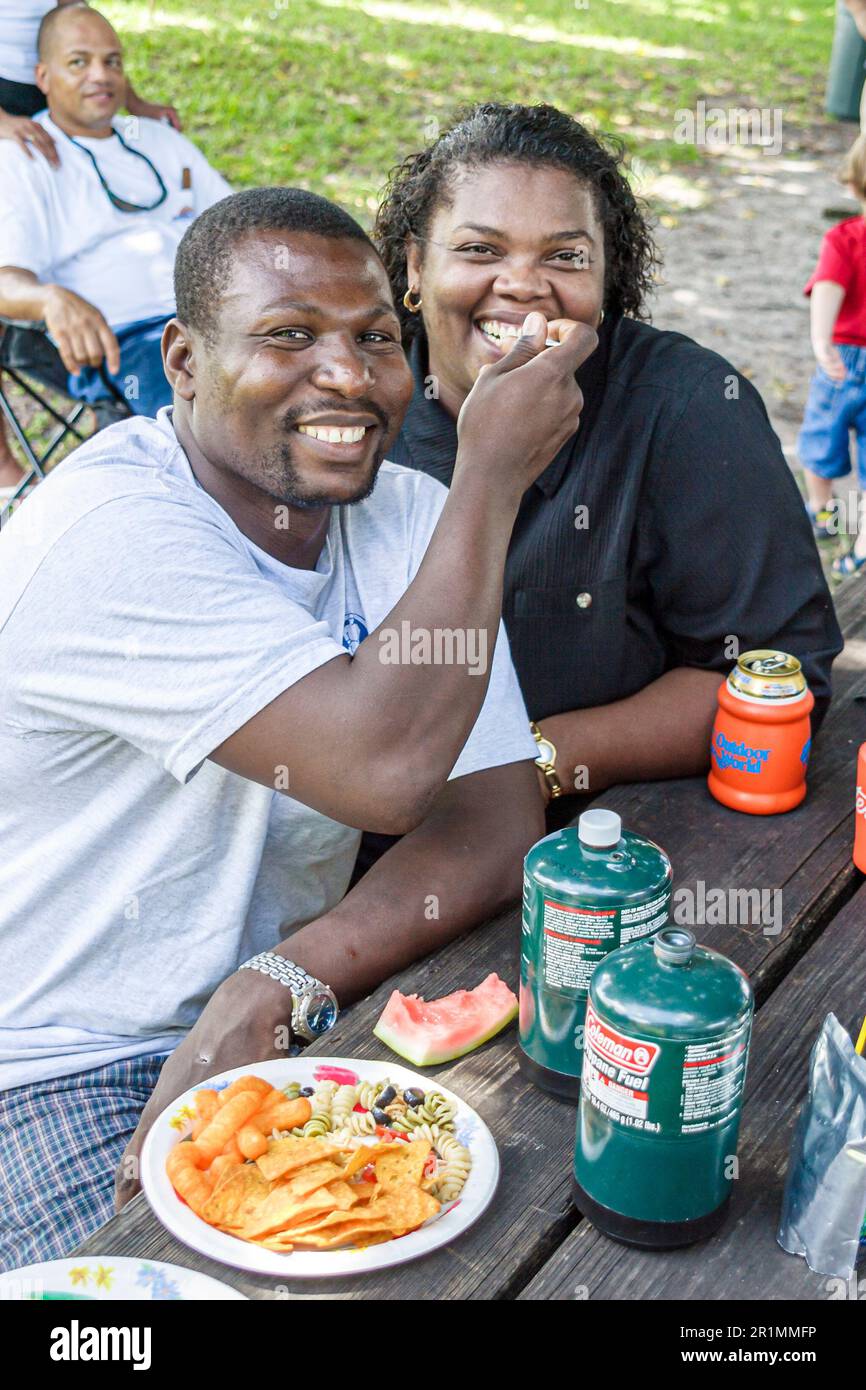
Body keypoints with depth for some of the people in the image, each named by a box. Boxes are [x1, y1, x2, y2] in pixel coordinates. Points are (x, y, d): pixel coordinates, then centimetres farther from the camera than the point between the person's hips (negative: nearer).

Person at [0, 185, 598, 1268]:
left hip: (272, 1024, 5)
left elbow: (496, 820, -10)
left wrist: (276, 988, -24)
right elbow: (387, 766, -31)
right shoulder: (107, 535, -23)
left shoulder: (409, 518, -3)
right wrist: (492, 473, -23)